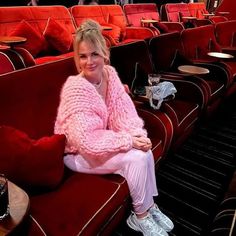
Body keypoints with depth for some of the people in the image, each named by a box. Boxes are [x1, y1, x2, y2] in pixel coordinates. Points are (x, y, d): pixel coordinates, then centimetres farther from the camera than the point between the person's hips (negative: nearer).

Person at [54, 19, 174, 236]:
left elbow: (124, 110, -5)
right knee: (136, 157, -20)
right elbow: (85, 140, -31)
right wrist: (128, 140, -27)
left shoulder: (109, 73, -6)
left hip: (99, 141, 6)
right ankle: (140, 216, 5)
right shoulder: (75, 88, -28)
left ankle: (150, 206, 9)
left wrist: (137, 134, -23)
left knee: (144, 149, -12)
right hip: (78, 153, -6)